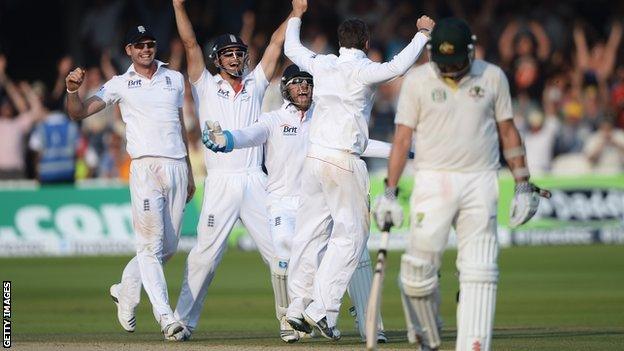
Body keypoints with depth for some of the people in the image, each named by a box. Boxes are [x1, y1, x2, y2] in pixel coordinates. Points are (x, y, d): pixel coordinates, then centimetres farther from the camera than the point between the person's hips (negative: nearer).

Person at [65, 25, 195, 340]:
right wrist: (72, 90, -21)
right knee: (150, 245, -12)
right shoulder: (120, 85, 5)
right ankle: (165, 316, -16)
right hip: (146, 168, -4)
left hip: (177, 167, 4)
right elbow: (79, 113, -1)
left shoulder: (174, 79, 16)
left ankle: (126, 291, 28)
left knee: (169, 247, 7)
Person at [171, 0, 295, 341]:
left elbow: (276, 42, 14)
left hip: (254, 182, 2)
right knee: (205, 254, -5)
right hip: (220, 183, -2)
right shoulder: (206, 87, 10)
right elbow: (190, 44, 2)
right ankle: (183, 321, 1)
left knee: (278, 251, -3)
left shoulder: (254, 85, 16)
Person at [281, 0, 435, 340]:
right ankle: (322, 308, -11)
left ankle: (298, 306, 9)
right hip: (343, 162, -7)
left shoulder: (322, 65, 9)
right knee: (350, 234, -2)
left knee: (310, 232, 10)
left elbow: (291, 48, 27)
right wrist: (422, 33, -16)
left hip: (313, 158, 7)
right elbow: (397, 67, -26)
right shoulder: (362, 71, -10)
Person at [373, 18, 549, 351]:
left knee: (479, 273, -6)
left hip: (481, 183, 1)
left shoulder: (492, 77, 6)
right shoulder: (417, 80, 1)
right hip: (433, 182, -1)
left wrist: (523, 185, 7)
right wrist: (389, 192, -6)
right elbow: (402, 138, 0)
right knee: (419, 268, -5)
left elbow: (508, 132, 11)